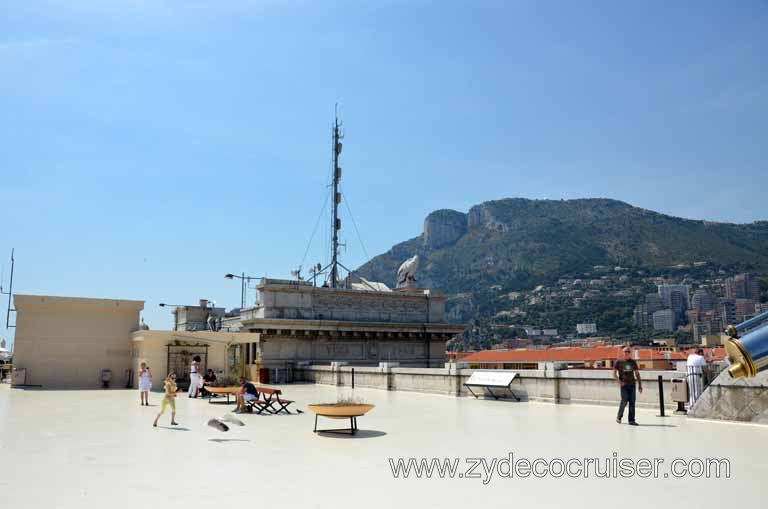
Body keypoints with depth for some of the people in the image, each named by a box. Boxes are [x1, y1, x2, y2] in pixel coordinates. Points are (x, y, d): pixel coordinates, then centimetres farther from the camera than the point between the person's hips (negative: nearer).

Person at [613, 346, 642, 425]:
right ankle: (619, 416, 12)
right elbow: (614, 373, 1)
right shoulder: (619, 362, 1)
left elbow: (637, 374, 14)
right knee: (624, 401, -10)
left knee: (632, 402, 2)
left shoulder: (633, 362, 11)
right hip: (624, 384, -4)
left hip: (632, 384, 4)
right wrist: (619, 382, -13)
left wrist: (640, 385, 10)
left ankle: (631, 420, 8)